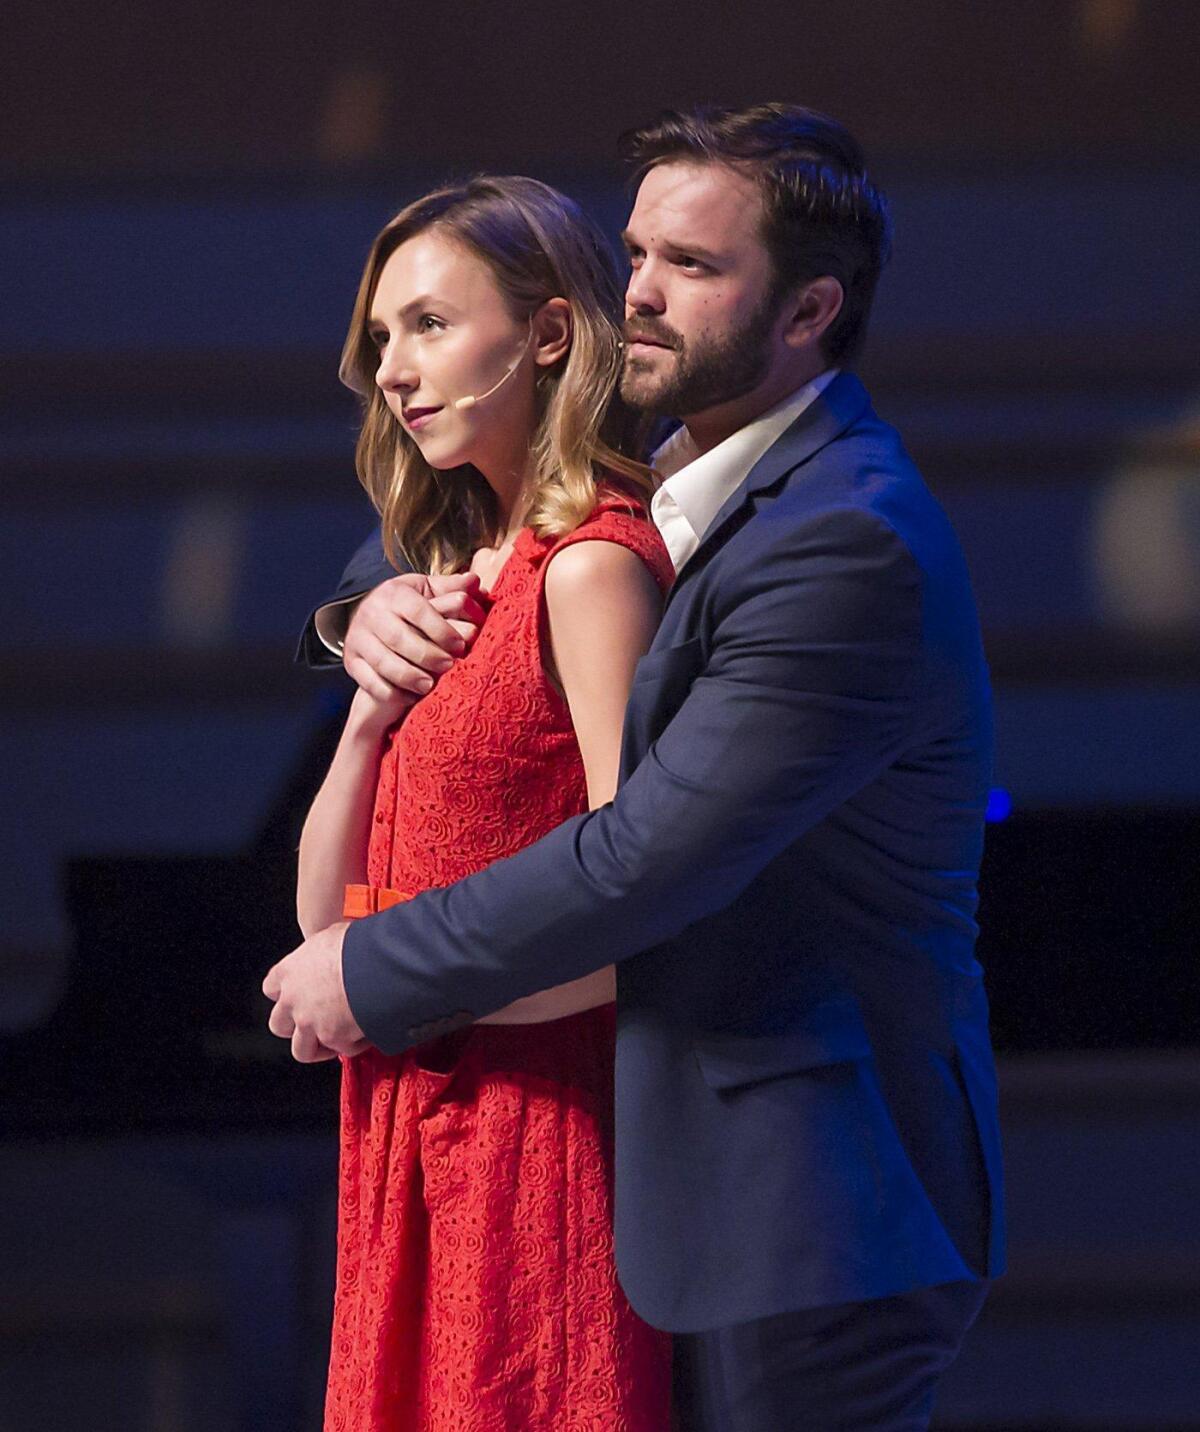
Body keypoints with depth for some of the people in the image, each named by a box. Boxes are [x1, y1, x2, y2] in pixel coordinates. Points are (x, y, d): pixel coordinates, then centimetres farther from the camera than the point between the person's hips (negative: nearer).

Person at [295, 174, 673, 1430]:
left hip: (543, 1136, -8)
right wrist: (374, 709, 0)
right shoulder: (466, 584, 15)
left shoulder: (592, 568, -12)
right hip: (413, 1157, 8)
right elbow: (324, 911, 15)